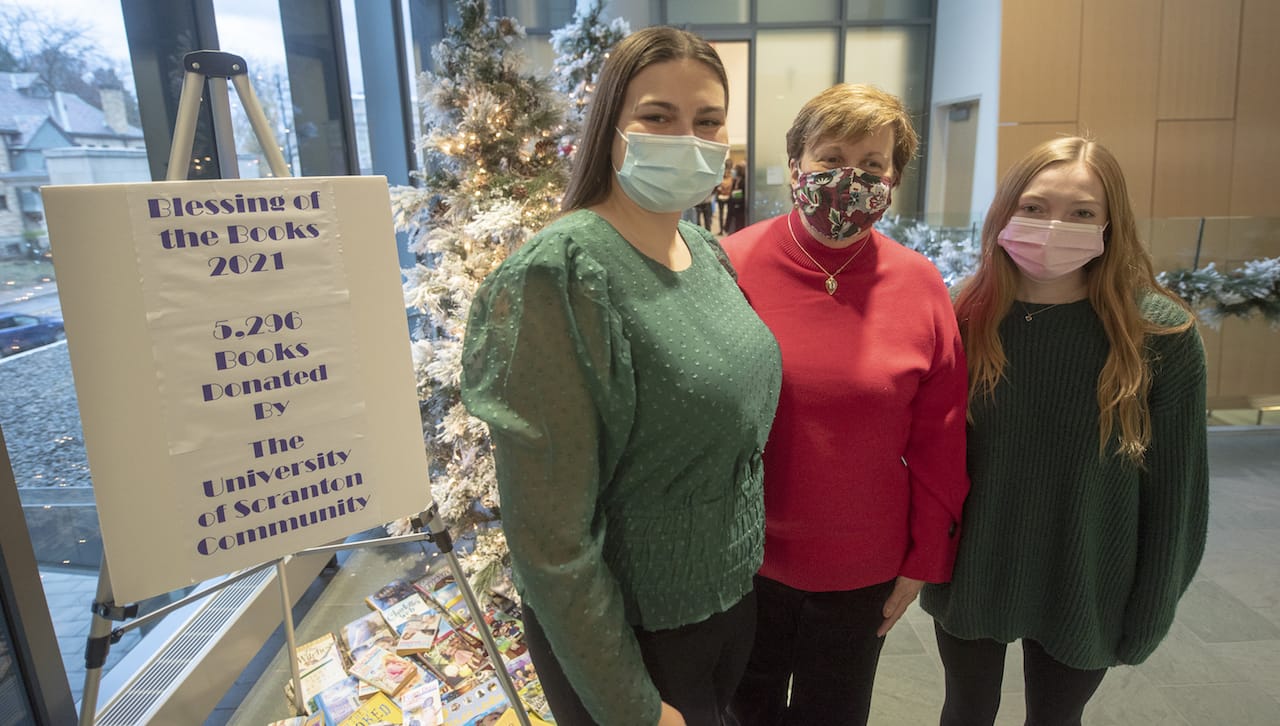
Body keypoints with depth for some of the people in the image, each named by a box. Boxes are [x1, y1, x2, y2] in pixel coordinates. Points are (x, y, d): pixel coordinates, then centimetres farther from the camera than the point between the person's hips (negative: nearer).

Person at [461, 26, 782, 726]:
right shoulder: (559, 275, -25)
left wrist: (745, 560, 10)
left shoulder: (705, 248, -1)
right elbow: (549, 536, -24)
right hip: (629, 634, -7)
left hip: (735, 592, 7)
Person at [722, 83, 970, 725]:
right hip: (743, 560, -1)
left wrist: (925, 559, 3)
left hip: (865, 567, 2)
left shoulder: (920, 284, -8)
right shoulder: (730, 266, -14)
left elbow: (939, 437, -1)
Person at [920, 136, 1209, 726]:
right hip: (970, 579, 1)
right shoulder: (966, 320, -12)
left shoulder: (1162, 335, -15)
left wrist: (1150, 609, -2)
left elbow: (1175, 483, -7)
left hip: (1084, 590, 0)